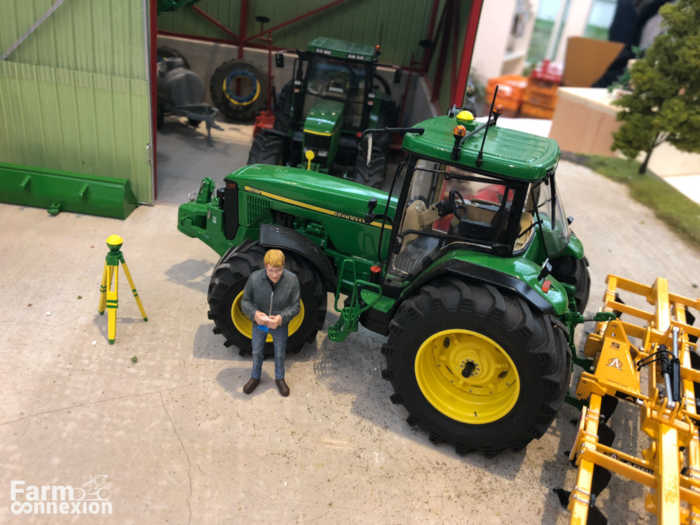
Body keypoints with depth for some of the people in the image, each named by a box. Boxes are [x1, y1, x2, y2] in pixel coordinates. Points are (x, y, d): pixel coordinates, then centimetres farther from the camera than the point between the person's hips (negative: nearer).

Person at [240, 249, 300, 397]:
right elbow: (245, 301, -13)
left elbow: (295, 306, -16)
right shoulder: (254, 278, -26)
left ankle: (279, 378, 52)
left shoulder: (292, 280, -26)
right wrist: (254, 313, -33)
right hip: (259, 324, 0)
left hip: (280, 325, 0)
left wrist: (282, 317, -35)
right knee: (257, 352, 24)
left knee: (280, 354, 23)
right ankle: (255, 377, 52)